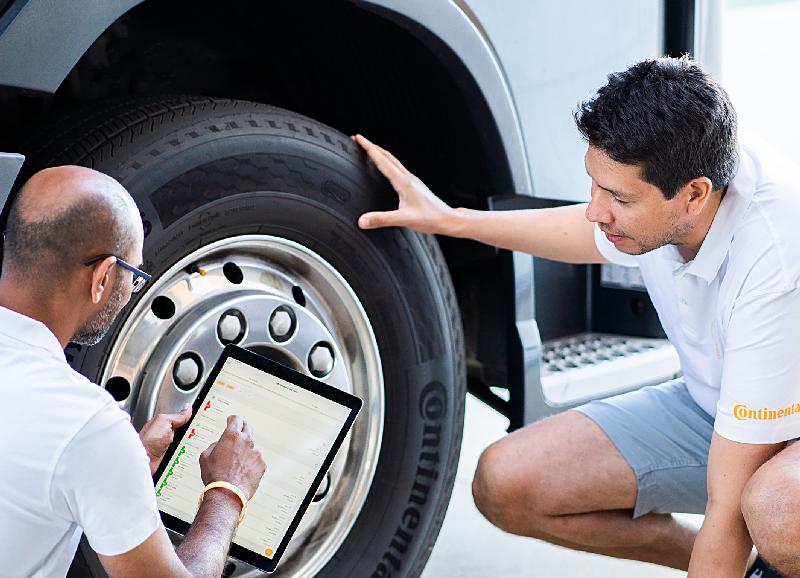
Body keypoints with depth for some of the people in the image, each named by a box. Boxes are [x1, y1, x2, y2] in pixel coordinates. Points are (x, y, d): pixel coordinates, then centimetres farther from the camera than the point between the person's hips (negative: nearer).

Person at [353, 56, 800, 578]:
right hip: (709, 404, 7)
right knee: (504, 484, -7)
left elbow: (729, 509, -33)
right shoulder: (646, 194, -16)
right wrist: (450, 219, 8)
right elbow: (594, 232, 13)